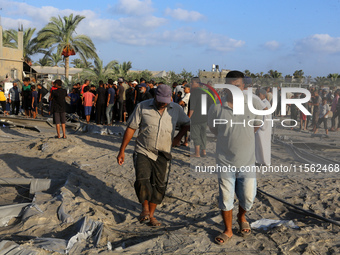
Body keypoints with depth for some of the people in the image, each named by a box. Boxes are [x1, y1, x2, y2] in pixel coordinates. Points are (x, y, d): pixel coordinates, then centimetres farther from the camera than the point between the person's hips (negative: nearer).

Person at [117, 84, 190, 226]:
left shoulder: (176, 109, 3)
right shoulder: (142, 107, -4)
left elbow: (186, 124, 21)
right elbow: (131, 128, -2)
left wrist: (177, 138, 5)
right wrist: (122, 151, -4)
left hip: (163, 156, 2)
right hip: (143, 152, -2)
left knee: (159, 185, 6)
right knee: (142, 182, -17)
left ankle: (151, 214, 24)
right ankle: (145, 207, 9)